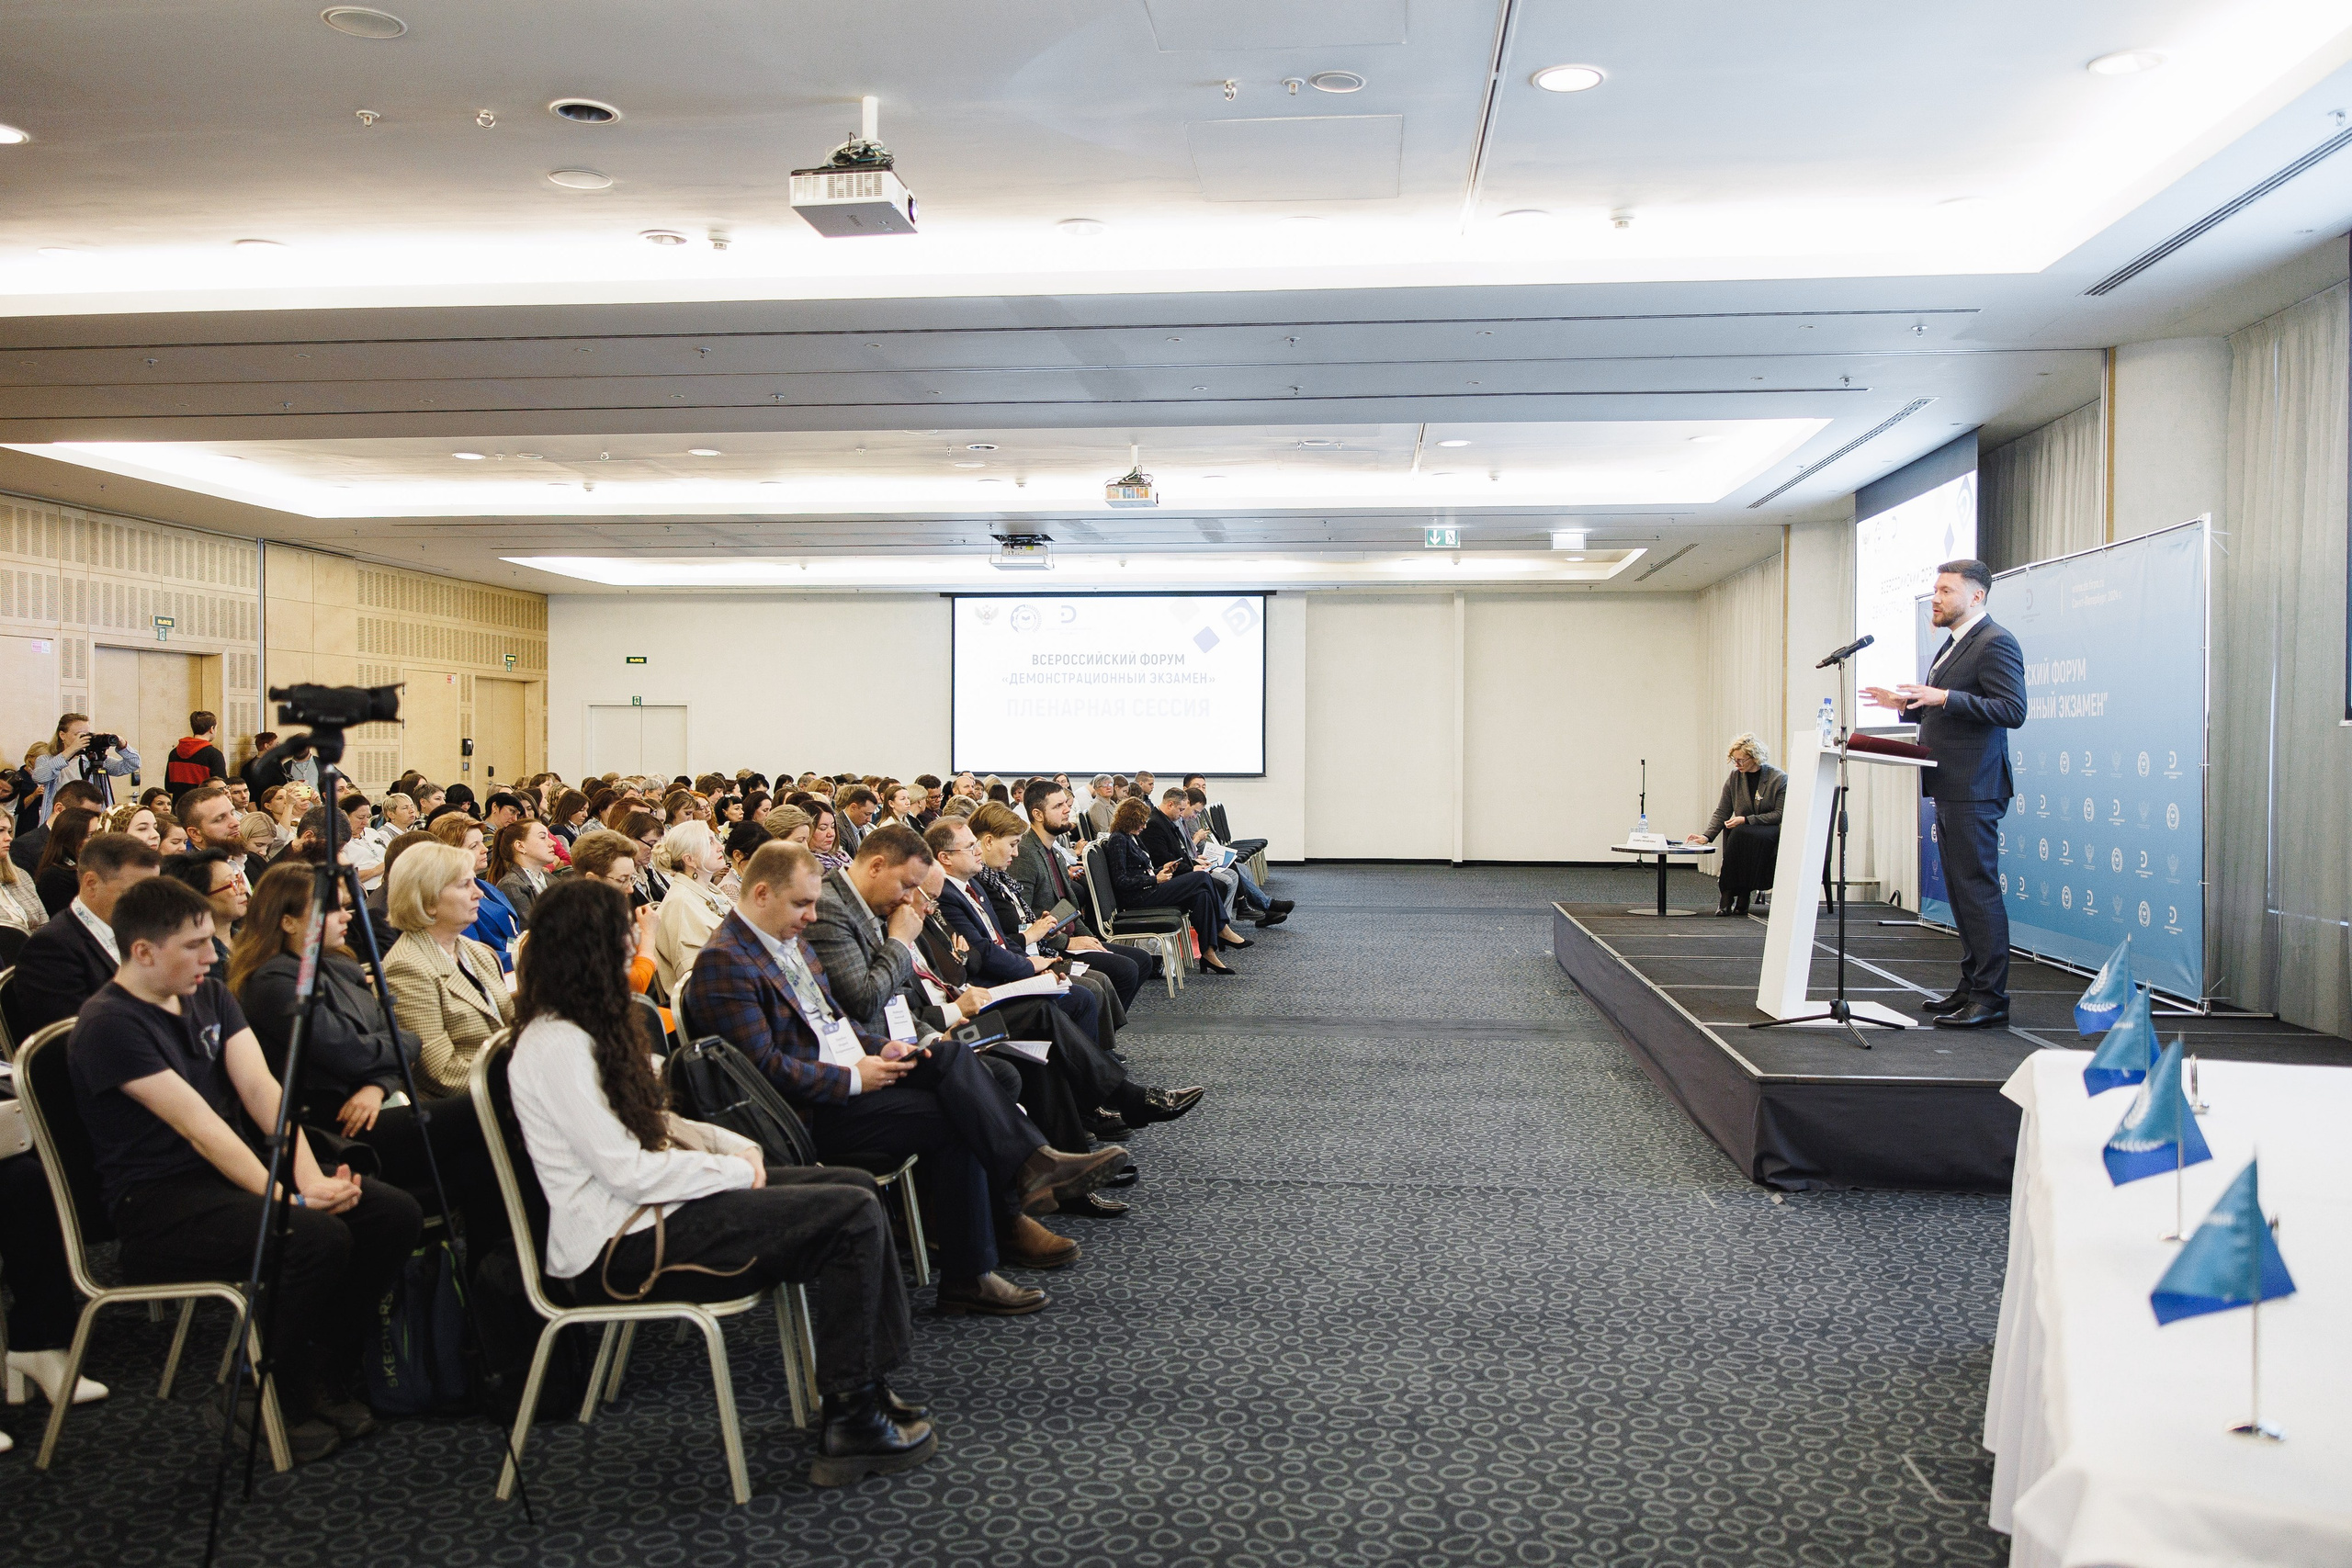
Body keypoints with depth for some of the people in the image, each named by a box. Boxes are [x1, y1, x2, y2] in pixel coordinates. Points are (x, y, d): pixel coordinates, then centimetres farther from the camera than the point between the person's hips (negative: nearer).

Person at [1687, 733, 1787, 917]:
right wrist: (1707, 836, -12)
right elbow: (1722, 812, 4)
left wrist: (1746, 820, -17)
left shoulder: (1780, 779, -5)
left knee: (1742, 834, -35)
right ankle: (1726, 896, -26)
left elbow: (1781, 814, -10)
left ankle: (1742, 898, -26)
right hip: (1744, 832, 4)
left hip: (1773, 831, -4)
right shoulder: (1735, 778, 6)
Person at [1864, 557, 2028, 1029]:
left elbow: (2012, 710, -20)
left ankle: (1990, 999, -4)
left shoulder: (1995, 643, -11)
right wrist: (1908, 705, 14)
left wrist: (1944, 697, -25)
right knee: (1961, 893, 14)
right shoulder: (1953, 645, 21)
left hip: (1973, 790, -10)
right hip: (1949, 789, 11)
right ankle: (1971, 987, 21)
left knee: (1979, 892, -8)